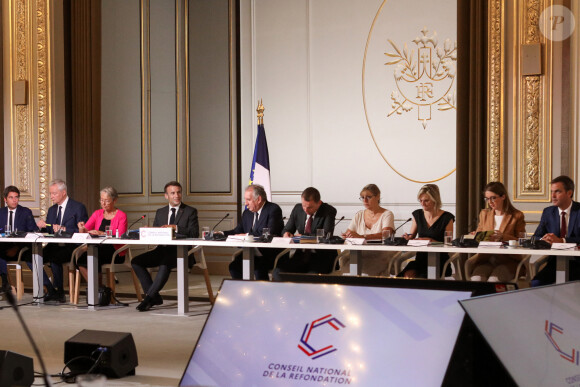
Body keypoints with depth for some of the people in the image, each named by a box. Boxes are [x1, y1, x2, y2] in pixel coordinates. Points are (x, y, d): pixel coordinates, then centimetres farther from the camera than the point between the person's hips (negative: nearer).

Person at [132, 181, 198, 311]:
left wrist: (176, 227, -20)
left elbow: (195, 233, -9)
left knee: (165, 264, -36)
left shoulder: (190, 211, 4)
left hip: (180, 251, -6)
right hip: (162, 250, 6)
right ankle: (155, 297, -10)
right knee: (136, 262, -14)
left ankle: (148, 298, -25)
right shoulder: (160, 212, 19)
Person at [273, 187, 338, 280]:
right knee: (278, 272, -21)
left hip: (321, 256, -5)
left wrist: (302, 236, -15)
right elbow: (287, 229, 18)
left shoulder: (329, 211, -6)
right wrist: (286, 233, -8)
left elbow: (326, 236, -17)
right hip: (301, 254, 5)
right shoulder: (297, 209, 9)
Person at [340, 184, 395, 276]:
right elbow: (347, 234, 13)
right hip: (361, 254, 5)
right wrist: (344, 236, -14)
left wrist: (361, 236, -30)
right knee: (344, 259, -27)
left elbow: (385, 235, -16)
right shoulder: (359, 215, 17)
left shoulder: (386, 214, 2)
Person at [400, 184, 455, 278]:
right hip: (420, 259, 4)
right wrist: (407, 238, -4)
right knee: (408, 275, -28)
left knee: (421, 277, -32)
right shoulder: (418, 215, 13)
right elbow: (411, 237, 20)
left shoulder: (446, 218, -1)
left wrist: (430, 240, -14)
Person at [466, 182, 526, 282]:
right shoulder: (484, 214, 19)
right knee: (476, 279, -30)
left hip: (508, 260, -3)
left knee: (493, 280, -33)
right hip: (486, 259, 3)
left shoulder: (517, 216, 4)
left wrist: (503, 237, -18)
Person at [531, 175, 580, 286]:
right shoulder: (548, 212, 12)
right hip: (555, 263, 3)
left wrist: (561, 240, -26)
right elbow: (535, 238, 9)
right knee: (536, 283, -24)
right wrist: (544, 239, -15)